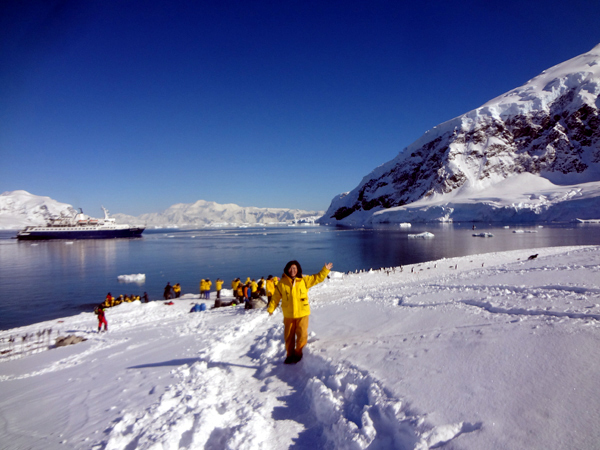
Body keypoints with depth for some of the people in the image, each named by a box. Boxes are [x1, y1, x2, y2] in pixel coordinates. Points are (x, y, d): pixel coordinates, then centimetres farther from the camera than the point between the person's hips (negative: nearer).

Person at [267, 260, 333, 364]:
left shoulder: (304, 280, -3)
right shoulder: (282, 283, -4)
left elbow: (317, 278, 3)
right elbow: (276, 296, 3)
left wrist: (325, 270, -6)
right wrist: (271, 308, 3)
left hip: (302, 313, 0)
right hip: (288, 315, 0)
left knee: (302, 335, -1)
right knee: (289, 336, 10)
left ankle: (298, 354, 23)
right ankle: (290, 355, 29)